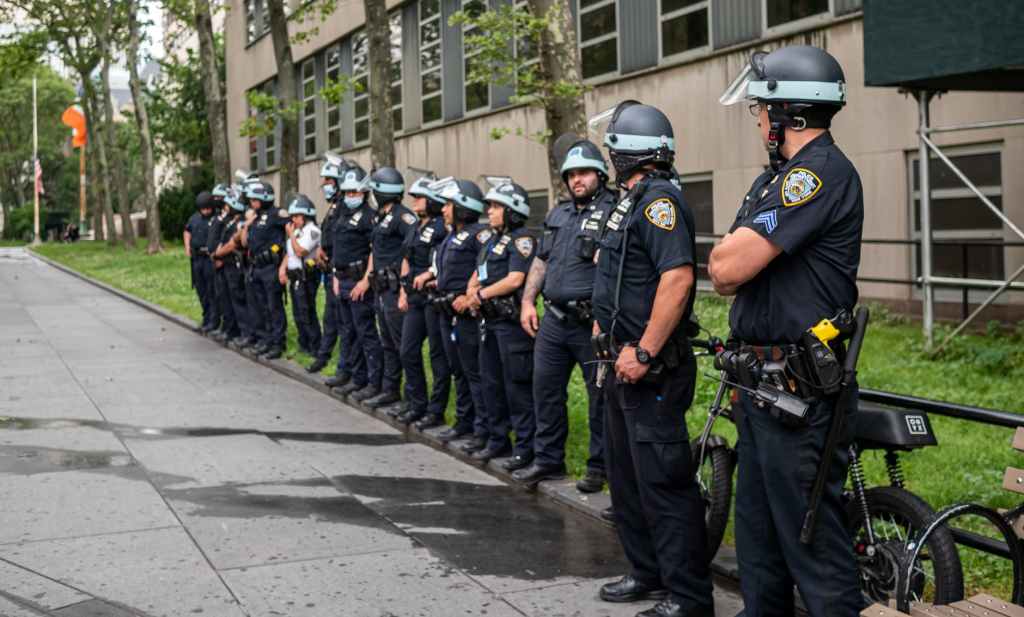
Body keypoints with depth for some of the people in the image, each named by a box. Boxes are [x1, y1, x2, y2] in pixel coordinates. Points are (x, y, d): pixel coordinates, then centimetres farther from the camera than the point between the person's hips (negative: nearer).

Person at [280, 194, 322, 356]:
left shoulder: (312, 230, -13)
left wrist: (291, 234, -11)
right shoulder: (297, 230, 17)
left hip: (306, 277, -9)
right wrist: (283, 267, 4)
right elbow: (290, 253, 19)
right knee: (298, 314, 14)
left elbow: (300, 251, -20)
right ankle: (303, 345, 24)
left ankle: (315, 348, 0)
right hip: (294, 276, 9)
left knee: (307, 314, -7)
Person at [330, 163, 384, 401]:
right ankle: (357, 379, 22)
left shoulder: (369, 216, -11)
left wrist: (365, 281, -20)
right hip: (343, 281, 9)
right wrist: (337, 277, 16)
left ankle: (374, 382, -2)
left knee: (366, 332, -7)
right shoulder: (344, 216, 17)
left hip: (359, 281, -9)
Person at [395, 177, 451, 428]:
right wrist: (403, 292, 16)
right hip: (414, 298, 9)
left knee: (438, 355, 0)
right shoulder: (415, 228, 15)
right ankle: (417, 406, 21)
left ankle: (436, 411, 7)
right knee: (408, 352, 10)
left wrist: (429, 273, -18)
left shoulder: (443, 227, -12)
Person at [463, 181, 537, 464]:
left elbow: (515, 279, -19)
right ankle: (498, 440, 25)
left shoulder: (521, 240, -10)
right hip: (490, 321, 10)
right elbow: (477, 274, 22)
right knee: (491, 382, 14)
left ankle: (525, 446, 0)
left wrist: (482, 294, -10)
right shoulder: (492, 241, 19)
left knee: (517, 385, -6)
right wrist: (472, 292, 1)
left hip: (512, 322, -10)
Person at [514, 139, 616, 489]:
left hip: (591, 324, -7)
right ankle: (547, 459, 24)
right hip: (554, 319, 7)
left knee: (600, 395, 2)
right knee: (546, 389, 12)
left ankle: (600, 466, 13)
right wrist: (527, 302, 14)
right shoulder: (557, 215, 16)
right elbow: (540, 261, 22)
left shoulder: (613, 212, -8)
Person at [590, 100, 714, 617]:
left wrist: (644, 352, -26)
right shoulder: (632, 200, 16)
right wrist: (607, 331, 19)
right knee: (626, 475, 18)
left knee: (663, 483, -7)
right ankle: (648, 573, 30)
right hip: (622, 366, 11)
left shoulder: (659, 199, -16)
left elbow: (677, 278, -27)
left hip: (651, 371, -11)